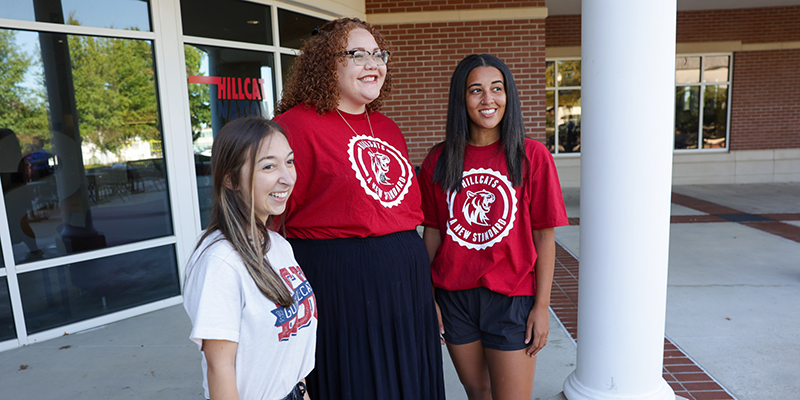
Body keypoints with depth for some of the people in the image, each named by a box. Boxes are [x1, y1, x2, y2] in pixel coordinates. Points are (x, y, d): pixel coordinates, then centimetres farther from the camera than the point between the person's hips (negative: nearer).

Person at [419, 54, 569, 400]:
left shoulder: (532, 156, -6)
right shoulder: (439, 160, 0)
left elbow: (544, 236, -5)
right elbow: (433, 232, 3)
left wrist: (542, 306, -6)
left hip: (512, 297, -2)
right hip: (453, 294, 2)